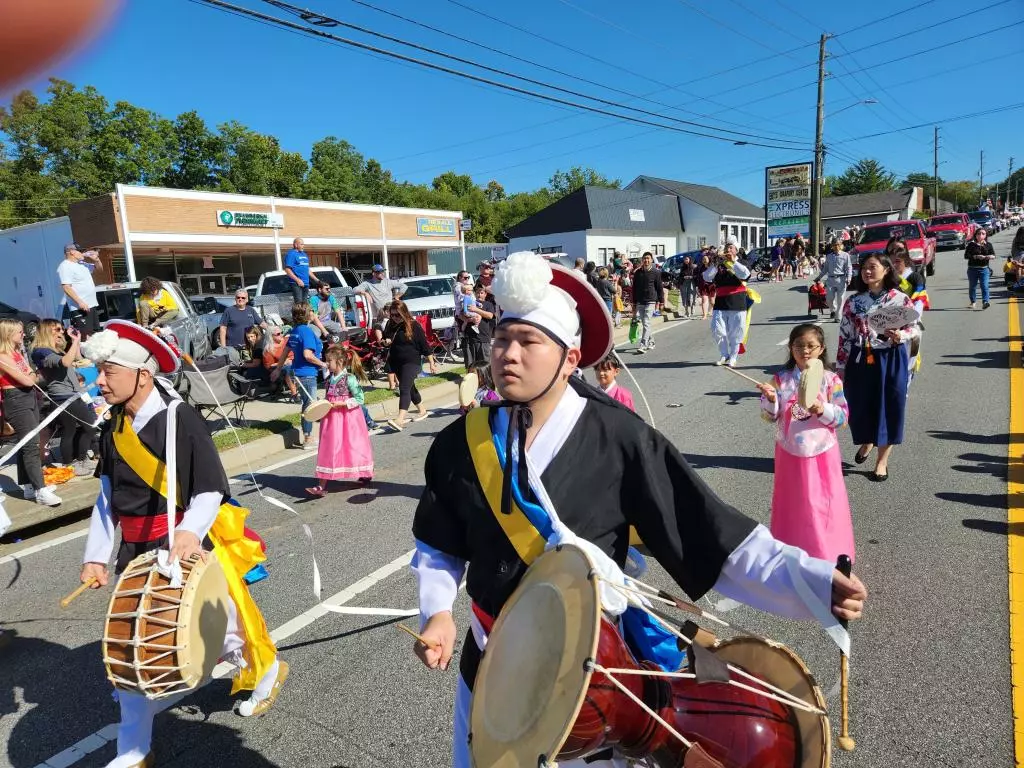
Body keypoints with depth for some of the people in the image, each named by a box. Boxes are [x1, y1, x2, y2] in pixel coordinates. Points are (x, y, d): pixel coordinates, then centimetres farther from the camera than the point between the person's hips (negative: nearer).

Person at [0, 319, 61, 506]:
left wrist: (32, 377, -9)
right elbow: (26, 381, -15)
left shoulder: (17, 352, 13)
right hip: (16, 401, -9)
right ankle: (40, 491, -11)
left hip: (30, 398, 9)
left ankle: (29, 486, 20)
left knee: (27, 444, 13)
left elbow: (32, 377, 11)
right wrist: (35, 376, 4)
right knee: (31, 445, -11)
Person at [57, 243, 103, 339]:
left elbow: (99, 268, 30)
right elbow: (66, 287, -20)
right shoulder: (65, 266, -10)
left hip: (91, 305, 10)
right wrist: (80, 302, -28)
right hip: (80, 308, -9)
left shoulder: (81, 263, 16)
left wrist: (96, 259, 8)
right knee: (85, 338, -17)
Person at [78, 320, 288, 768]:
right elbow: (107, 500, 9)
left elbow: (210, 491, -17)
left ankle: (266, 673, 40)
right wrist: (95, 556, 5)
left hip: (188, 546, -6)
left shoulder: (180, 419, -18)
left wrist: (189, 532, -33)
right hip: (136, 551, 6)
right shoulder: (113, 431, 3)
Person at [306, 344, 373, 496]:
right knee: (328, 449, 6)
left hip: (347, 418, -6)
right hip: (331, 418, 7)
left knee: (353, 446, 7)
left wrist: (341, 404, -20)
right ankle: (322, 486, 9)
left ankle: (365, 475, 30)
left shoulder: (349, 378, -15)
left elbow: (360, 399, -16)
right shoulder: (329, 378, 6)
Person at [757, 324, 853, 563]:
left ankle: (826, 551, 26)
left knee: (823, 503, 7)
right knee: (791, 501, 12)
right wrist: (770, 399, -21)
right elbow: (770, 416, -2)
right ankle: (790, 547, 29)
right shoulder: (781, 379, -3)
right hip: (790, 451, 1)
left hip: (821, 452, -1)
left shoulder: (830, 379, -6)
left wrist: (822, 410, -24)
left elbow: (843, 416, -6)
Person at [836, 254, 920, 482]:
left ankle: (882, 461, 20)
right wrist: (840, 365, 2)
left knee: (889, 407, 5)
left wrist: (899, 336, -22)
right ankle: (866, 442, 42)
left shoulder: (900, 299, -6)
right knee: (860, 405, 10)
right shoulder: (853, 302, 0)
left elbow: (915, 328, 0)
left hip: (890, 361, -2)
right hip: (860, 360, 2)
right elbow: (845, 335, 2)